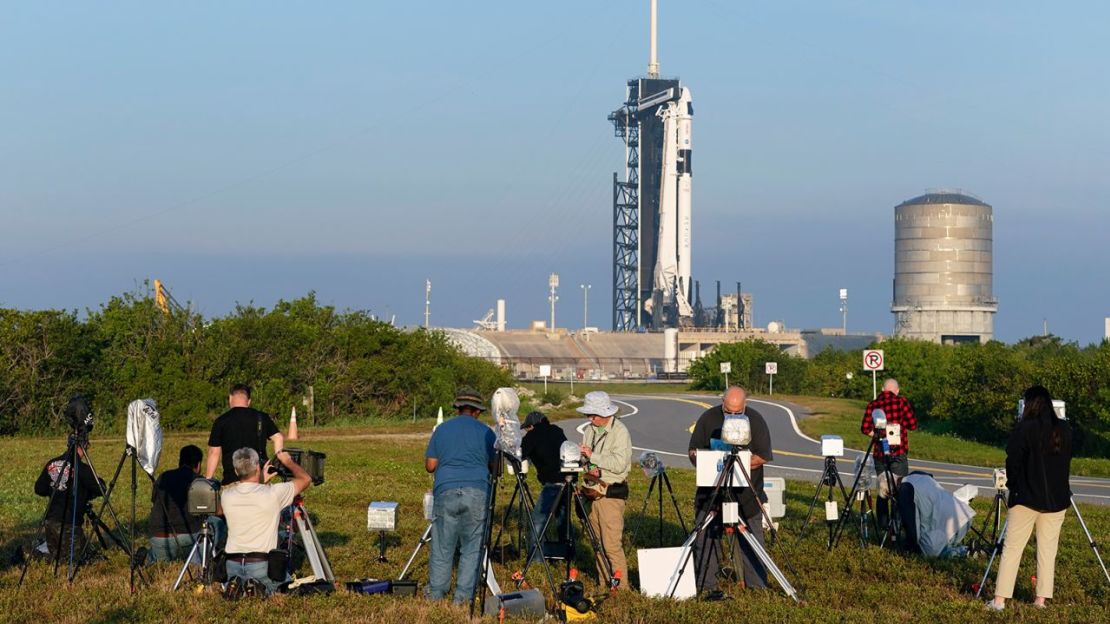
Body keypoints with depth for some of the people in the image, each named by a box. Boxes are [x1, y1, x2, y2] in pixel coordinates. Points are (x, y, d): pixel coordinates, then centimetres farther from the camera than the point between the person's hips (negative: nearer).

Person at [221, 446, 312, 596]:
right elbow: (305, 479, 4)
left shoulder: (226, 495, 0)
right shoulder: (272, 494, -12)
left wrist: (262, 482, 25)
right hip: (261, 564, -3)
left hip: (232, 565, 3)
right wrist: (288, 461, 19)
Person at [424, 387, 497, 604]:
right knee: (472, 546, 5)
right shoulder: (486, 432, 9)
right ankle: (464, 595, 4)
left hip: (446, 491, 1)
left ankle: (436, 592, 17)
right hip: (477, 492, -1)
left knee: (442, 545, 9)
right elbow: (494, 467, 13)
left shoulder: (441, 430, 12)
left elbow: (430, 466, 11)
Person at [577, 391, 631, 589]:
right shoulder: (589, 431, 12)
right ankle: (603, 584, 18)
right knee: (597, 544, 10)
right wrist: (588, 467, -5)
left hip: (611, 493, -7)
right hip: (592, 491, 7)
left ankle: (620, 586, -6)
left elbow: (620, 464, -19)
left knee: (612, 545, -11)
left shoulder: (620, 432, -10)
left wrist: (593, 456, -17)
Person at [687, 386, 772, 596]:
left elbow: (763, 457, -6)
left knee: (752, 541, 1)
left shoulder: (756, 420, -2)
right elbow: (693, 451, 6)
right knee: (706, 539, 1)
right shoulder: (708, 418, 1)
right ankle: (707, 585, 9)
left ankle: (758, 586, 9)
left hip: (746, 494, -1)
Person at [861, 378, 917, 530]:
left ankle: (882, 525, 11)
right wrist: (899, 420, 11)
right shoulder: (901, 402, -4)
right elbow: (913, 425, -6)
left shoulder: (873, 405, 4)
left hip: (879, 453, 3)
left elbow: (865, 428, -1)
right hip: (898, 453, -3)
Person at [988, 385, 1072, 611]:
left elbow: (1013, 462, -8)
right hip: (1056, 499, 4)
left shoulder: (1024, 428, -11)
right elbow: (1066, 461, 15)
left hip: (1027, 497, -4)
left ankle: (1000, 599, -3)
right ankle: (1041, 599, 7)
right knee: (1047, 549, 9)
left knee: (1011, 548, 0)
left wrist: (1012, 487, 7)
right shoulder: (1065, 430, 4)